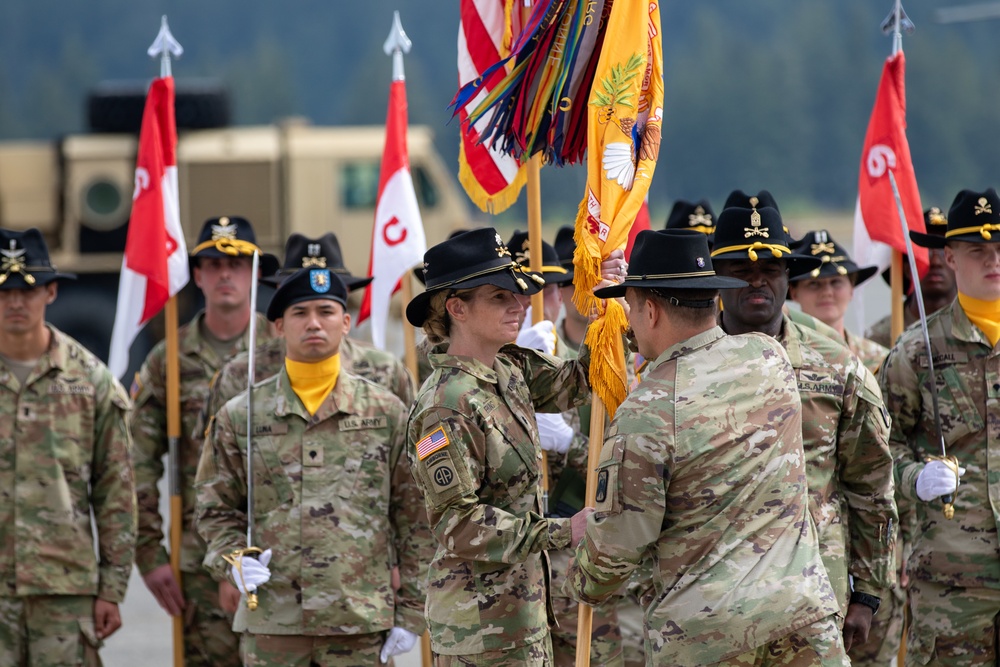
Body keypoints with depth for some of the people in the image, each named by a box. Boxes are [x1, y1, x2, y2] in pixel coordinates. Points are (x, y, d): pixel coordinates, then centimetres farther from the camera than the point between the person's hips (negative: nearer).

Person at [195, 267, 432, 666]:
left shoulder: (388, 413, 6)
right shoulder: (239, 417, 7)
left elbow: (416, 521, 6)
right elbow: (215, 509, 13)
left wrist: (410, 614, 2)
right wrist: (233, 559, -8)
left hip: (361, 626, 0)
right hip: (271, 624, 0)